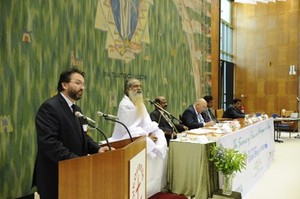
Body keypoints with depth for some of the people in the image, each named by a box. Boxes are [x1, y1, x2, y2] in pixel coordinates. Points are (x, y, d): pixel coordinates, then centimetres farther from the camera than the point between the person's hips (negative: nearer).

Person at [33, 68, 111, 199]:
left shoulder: (76, 109, 13)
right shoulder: (49, 107, -17)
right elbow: (49, 142, -26)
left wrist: (97, 149, -7)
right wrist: (76, 160, -29)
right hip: (55, 177, -9)